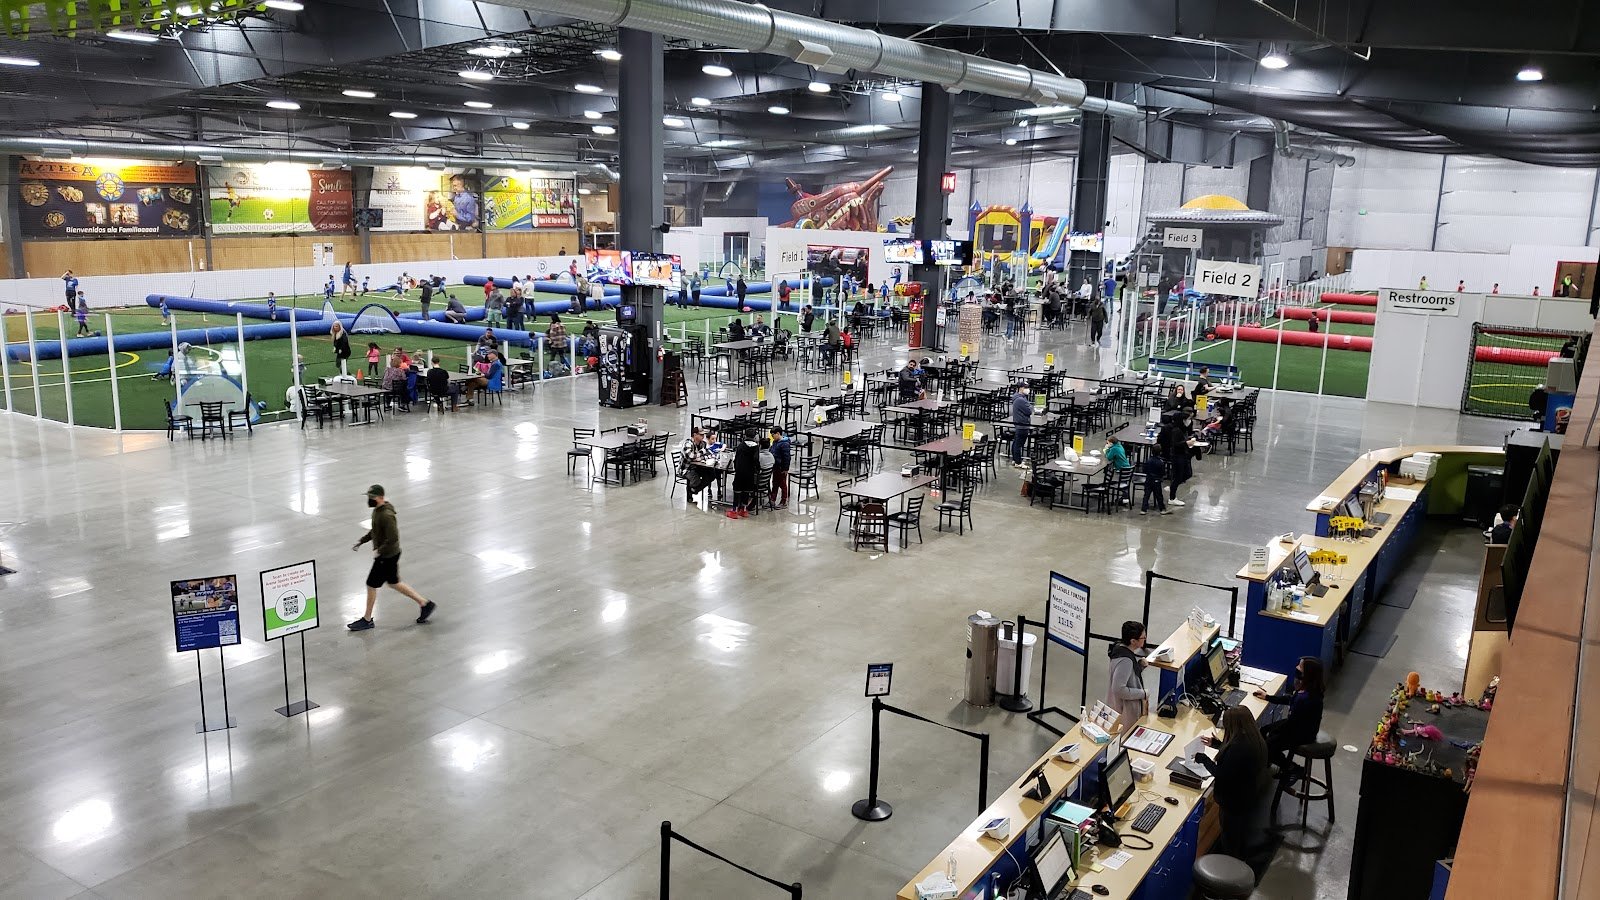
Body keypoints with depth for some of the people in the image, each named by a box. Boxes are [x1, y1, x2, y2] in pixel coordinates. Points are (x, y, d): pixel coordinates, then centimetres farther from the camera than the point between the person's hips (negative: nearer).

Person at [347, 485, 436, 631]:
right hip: (389, 554, 10)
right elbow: (375, 531, 20)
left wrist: (379, 551, -22)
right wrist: (361, 541, 13)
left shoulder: (386, 515, -26)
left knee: (371, 585, 3)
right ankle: (425, 603, 27)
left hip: (387, 556, -10)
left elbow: (393, 538, -30)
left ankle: (367, 620, 20)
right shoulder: (378, 510, 5)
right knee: (394, 583, 20)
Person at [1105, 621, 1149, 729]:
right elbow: (1119, 690, -31)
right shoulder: (1125, 660, -30)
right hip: (1124, 709, -9)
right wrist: (1143, 694, -21)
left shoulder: (1120, 647, -3)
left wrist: (1140, 664, -4)